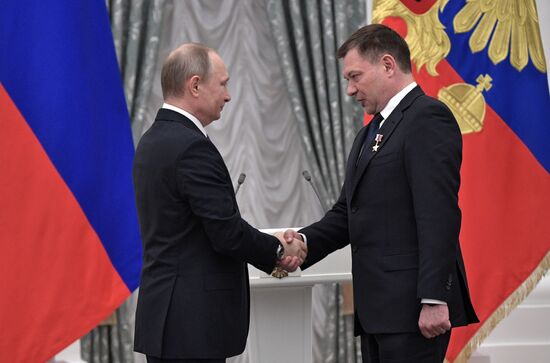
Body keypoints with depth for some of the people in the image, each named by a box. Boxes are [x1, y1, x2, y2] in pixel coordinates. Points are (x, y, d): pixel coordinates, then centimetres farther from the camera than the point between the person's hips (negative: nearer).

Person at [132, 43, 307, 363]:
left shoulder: (154, 141, 14)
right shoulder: (192, 147, -17)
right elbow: (227, 232, -19)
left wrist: (270, 249, 8)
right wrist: (279, 251, -1)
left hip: (167, 314, 10)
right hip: (193, 323, -10)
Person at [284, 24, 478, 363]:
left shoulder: (428, 117, -9)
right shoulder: (372, 131, 21)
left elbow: (439, 216, -17)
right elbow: (348, 212, 19)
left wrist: (434, 299, -23)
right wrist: (306, 241, -1)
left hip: (412, 306, -9)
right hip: (379, 309, 9)